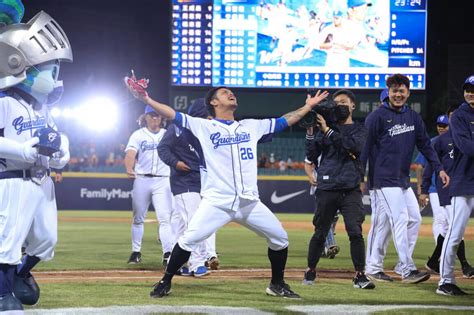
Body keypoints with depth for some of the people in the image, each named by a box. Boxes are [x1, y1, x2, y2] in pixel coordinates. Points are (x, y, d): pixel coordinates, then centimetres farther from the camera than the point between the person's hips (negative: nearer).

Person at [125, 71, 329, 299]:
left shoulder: (252, 126, 17)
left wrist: (308, 107, 22)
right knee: (188, 240, -15)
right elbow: (173, 116, -5)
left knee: (279, 238, 3)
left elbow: (284, 121, 23)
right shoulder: (204, 127, 5)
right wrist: (147, 100, -16)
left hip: (249, 203, 4)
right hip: (217, 202, -4)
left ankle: (277, 285, 22)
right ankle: (165, 283, 1)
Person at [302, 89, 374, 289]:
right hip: (327, 188, 1)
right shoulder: (327, 127, 13)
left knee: (355, 232, -12)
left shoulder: (359, 130, 11)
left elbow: (355, 146, -12)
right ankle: (310, 271, 19)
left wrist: (327, 130, -13)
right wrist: (310, 132, -6)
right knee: (320, 233, 4)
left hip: (351, 190, -1)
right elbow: (311, 156, 7)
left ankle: (359, 275, -9)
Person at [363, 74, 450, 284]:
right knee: (400, 221, -11)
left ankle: (404, 264, 15)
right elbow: (365, 147, -9)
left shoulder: (413, 117, 11)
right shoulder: (377, 116, -8)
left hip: (404, 179, 7)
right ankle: (407, 270, -11)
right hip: (385, 179, -7)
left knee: (415, 219, 7)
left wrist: (439, 168, 6)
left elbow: (425, 144, 16)